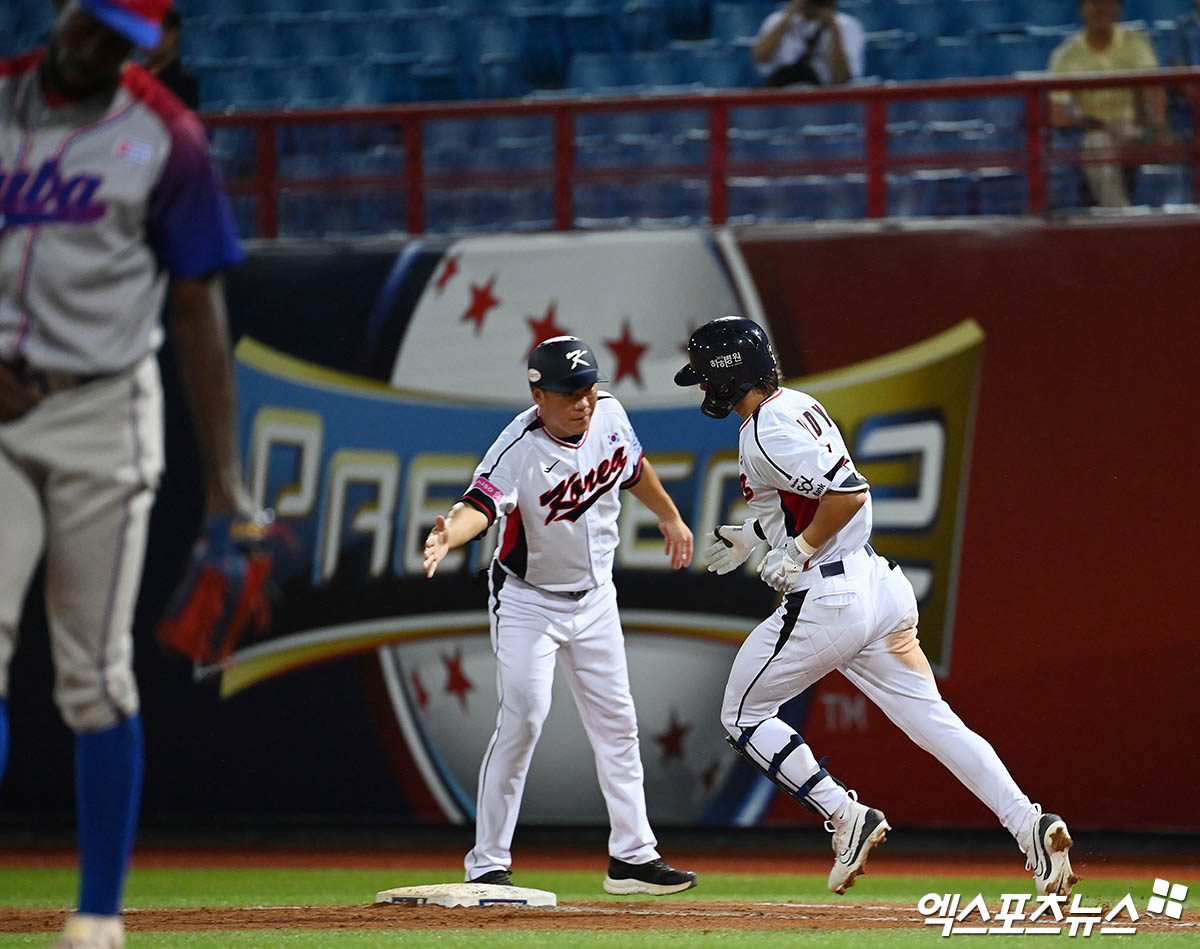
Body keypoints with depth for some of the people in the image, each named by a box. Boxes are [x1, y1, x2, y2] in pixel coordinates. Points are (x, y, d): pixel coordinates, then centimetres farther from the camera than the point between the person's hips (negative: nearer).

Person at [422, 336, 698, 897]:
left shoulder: (609, 415, -10)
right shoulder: (518, 449, -28)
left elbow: (633, 467, 12)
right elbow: (481, 503, -46)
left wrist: (669, 517, 25)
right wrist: (450, 534, -67)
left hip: (594, 597, 6)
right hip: (527, 599, -6)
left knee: (615, 720, 11)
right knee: (523, 717, -16)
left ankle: (632, 855, 21)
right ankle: (488, 865, -9)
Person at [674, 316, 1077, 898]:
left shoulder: (768, 432, -15)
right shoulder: (797, 404, 15)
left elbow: (850, 493, -25)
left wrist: (796, 553, -16)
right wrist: (755, 534, 25)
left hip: (827, 601, -9)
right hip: (878, 583, 9)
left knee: (743, 716, 8)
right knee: (933, 720, 4)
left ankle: (847, 816, 1)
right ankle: (1030, 824, -11)